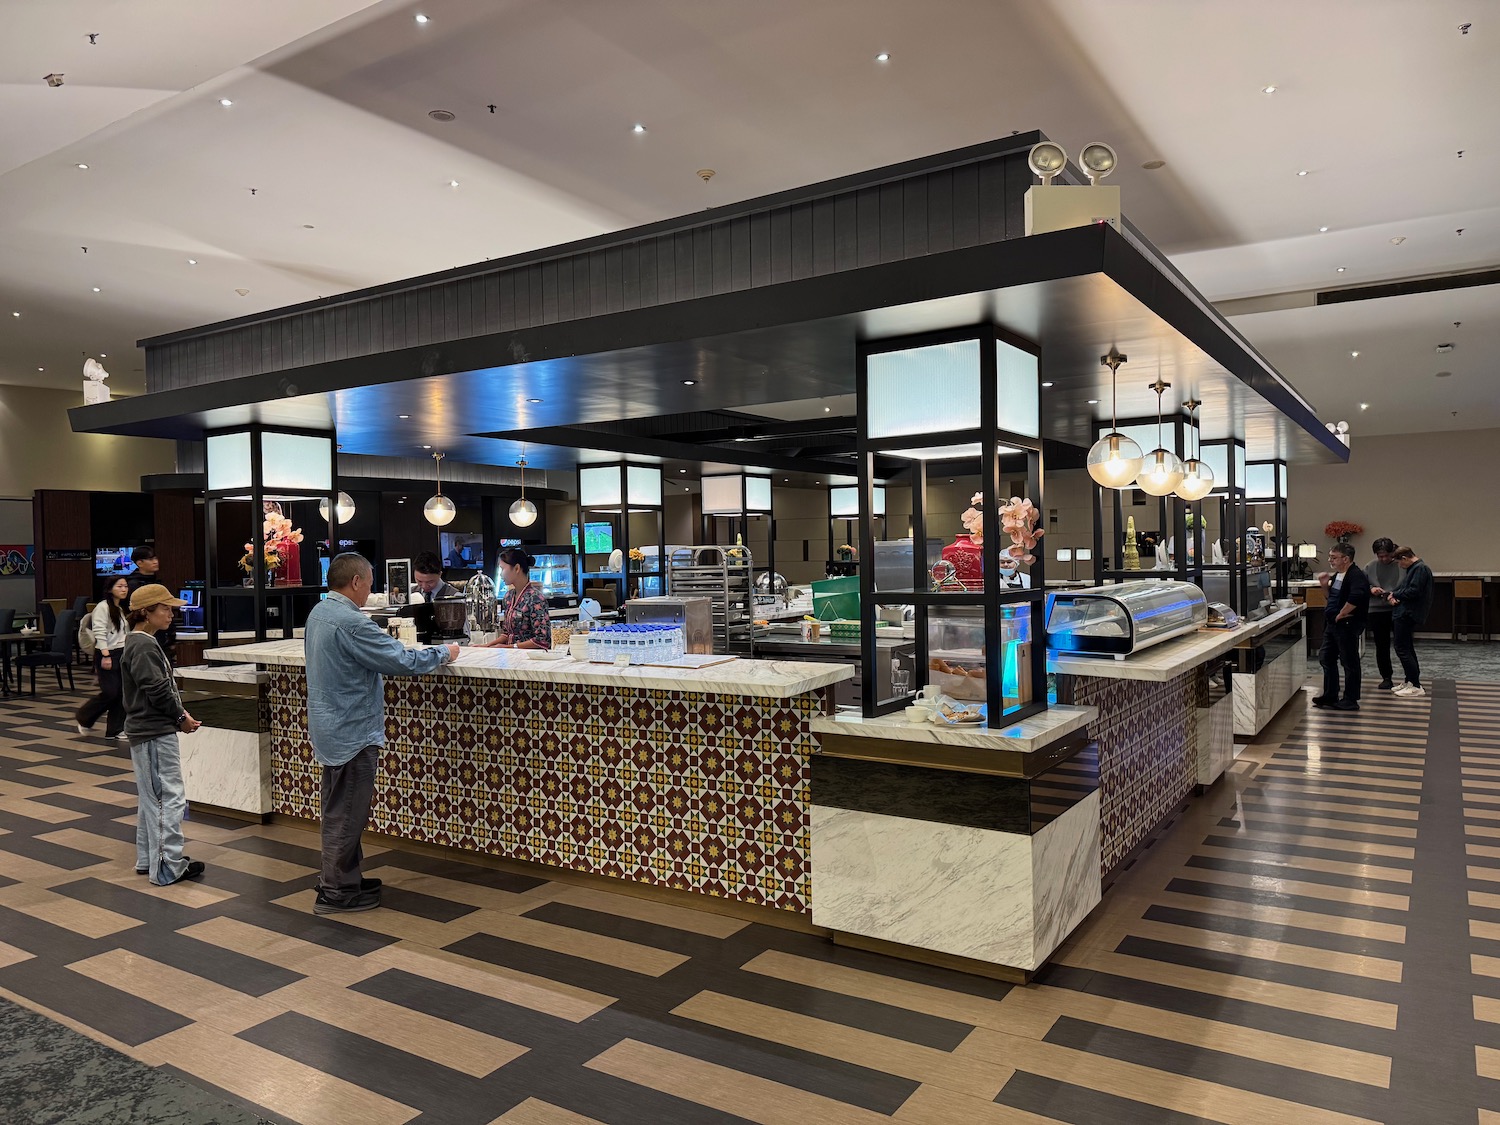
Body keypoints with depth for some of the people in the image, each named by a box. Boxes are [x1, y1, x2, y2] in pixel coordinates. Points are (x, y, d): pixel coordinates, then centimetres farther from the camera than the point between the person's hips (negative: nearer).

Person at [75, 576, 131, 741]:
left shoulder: (125, 609, 15)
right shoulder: (103, 607, -9)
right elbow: (99, 633, -16)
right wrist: (105, 655, -22)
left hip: (123, 654, 8)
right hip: (108, 655, -8)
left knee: (122, 693, 3)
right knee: (110, 692, -8)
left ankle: (116, 729, 9)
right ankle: (83, 718, 15)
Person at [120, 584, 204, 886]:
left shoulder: (139, 643, 14)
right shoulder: (143, 646, -18)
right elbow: (157, 690, -21)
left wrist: (178, 713, 4)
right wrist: (181, 716, -8)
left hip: (146, 732, 11)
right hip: (155, 735, -11)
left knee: (151, 798, 18)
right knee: (170, 798, -5)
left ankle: (148, 859, 28)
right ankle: (168, 868, 0)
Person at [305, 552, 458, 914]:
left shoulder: (319, 613, 6)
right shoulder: (350, 623, -25)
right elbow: (403, 661, -24)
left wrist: (390, 646, 8)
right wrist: (444, 653, -10)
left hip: (331, 727, 10)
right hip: (351, 731, -10)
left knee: (340, 809, 20)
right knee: (347, 813, 2)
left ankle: (344, 878, 32)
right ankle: (336, 891, 13)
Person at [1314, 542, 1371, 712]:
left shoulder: (1356, 576, -18)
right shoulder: (1337, 575, 12)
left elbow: (1355, 598, -34)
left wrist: (1340, 615, -23)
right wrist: (1325, 585, 6)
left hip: (1347, 625, -10)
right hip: (1332, 624, 10)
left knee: (1349, 662, 0)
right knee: (1326, 659, 15)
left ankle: (1351, 700, 9)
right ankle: (1330, 696, 25)